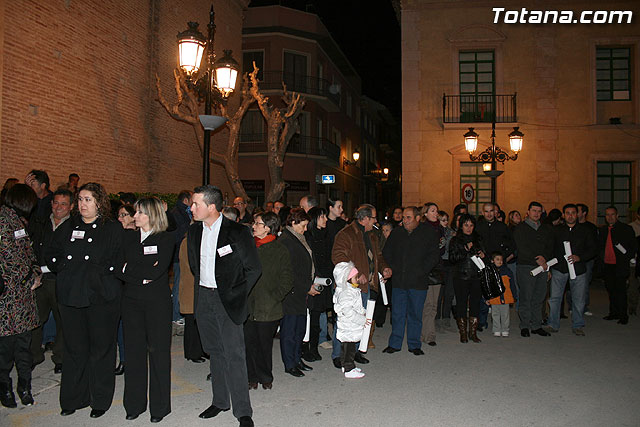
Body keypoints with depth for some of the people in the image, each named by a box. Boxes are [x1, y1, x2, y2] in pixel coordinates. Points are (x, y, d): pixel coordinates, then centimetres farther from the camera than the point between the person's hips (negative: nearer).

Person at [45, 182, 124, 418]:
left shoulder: (114, 229, -1)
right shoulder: (67, 227, 13)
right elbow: (51, 254, 17)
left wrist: (102, 271, -14)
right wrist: (64, 266, 2)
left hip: (102, 299, -4)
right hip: (70, 298, 4)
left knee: (101, 348, 5)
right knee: (74, 349, 12)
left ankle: (100, 400, 19)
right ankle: (73, 398, 27)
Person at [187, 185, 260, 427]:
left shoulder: (237, 232, -12)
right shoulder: (194, 231, 6)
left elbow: (254, 268, -6)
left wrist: (236, 295, -5)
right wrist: (201, 288, 13)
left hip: (226, 299, -6)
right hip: (203, 298, 6)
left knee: (234, 355, -5)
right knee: (215, 352, 15)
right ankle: (220, 401, 30)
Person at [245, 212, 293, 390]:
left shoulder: (280, 250, -4)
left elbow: (287, 280, -3)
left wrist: (274, 297, -10)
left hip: (268, 308, -3)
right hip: (248, 305, 4)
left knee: (265, 344, 7)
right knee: (250, 343, 8)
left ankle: (266, 377, 26)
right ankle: (253, 377, 24)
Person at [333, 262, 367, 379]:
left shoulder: (352, 290, 10)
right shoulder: (345, 294, -24)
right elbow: (348, 312, -27)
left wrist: (363, 312, 10)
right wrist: (362, 320, -22)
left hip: (352, 326, 10)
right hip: (348, 327, -10)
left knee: (348, 347, 19)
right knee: (349, 347, -2)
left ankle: (346, 365, 31)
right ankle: (349, 370, 6)